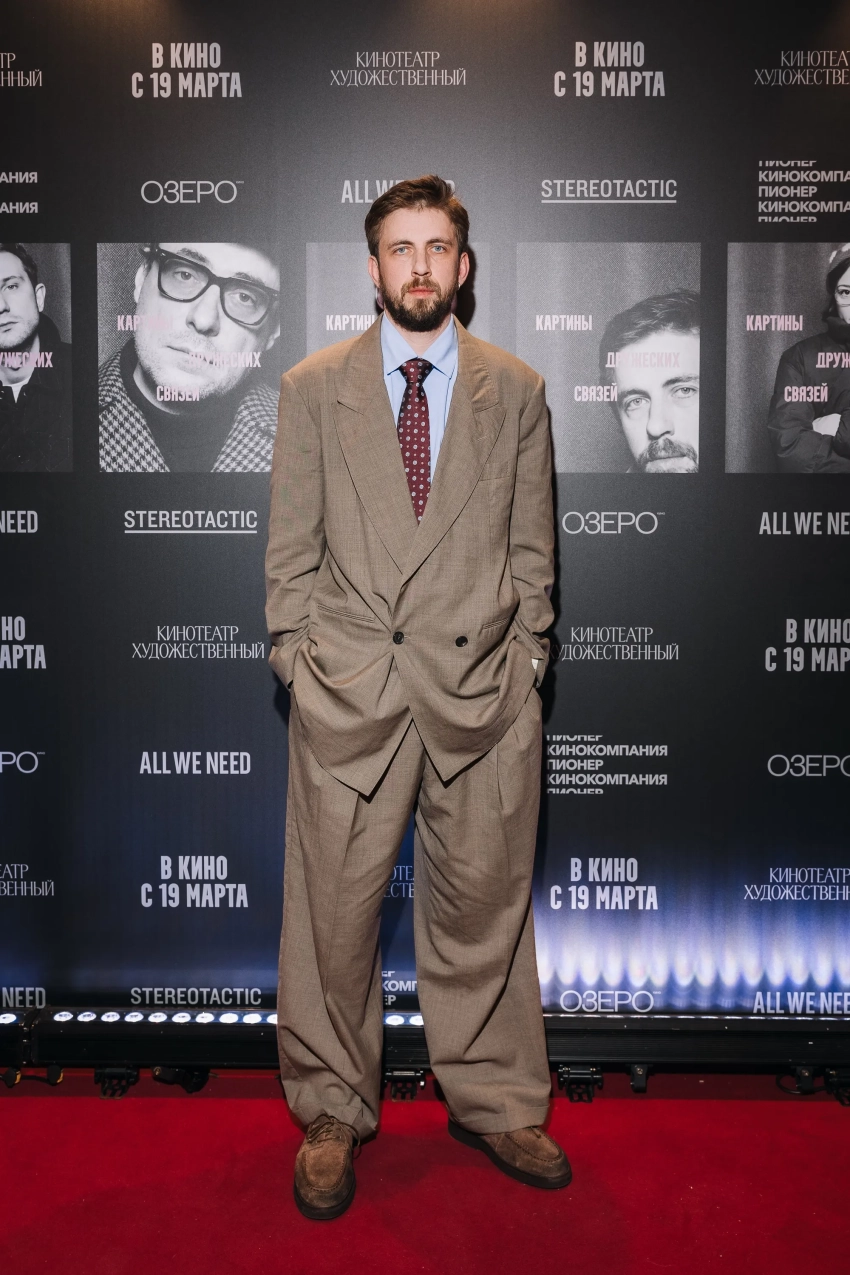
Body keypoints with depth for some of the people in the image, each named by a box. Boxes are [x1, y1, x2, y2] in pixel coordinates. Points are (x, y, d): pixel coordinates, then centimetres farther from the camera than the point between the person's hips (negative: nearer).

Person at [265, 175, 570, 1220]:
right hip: (347, 691, 0)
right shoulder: (312, 387, 8)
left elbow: (531, 546, 10)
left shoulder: (516, 391, 10)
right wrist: (298, 664, 1)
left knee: (483, 902, 10)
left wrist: (523, 660, 3)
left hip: (483, 686, 1)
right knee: (334, 908, 6)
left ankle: (494, 1103, 31)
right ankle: (332, 1113, 26)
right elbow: (291, 548, 6)